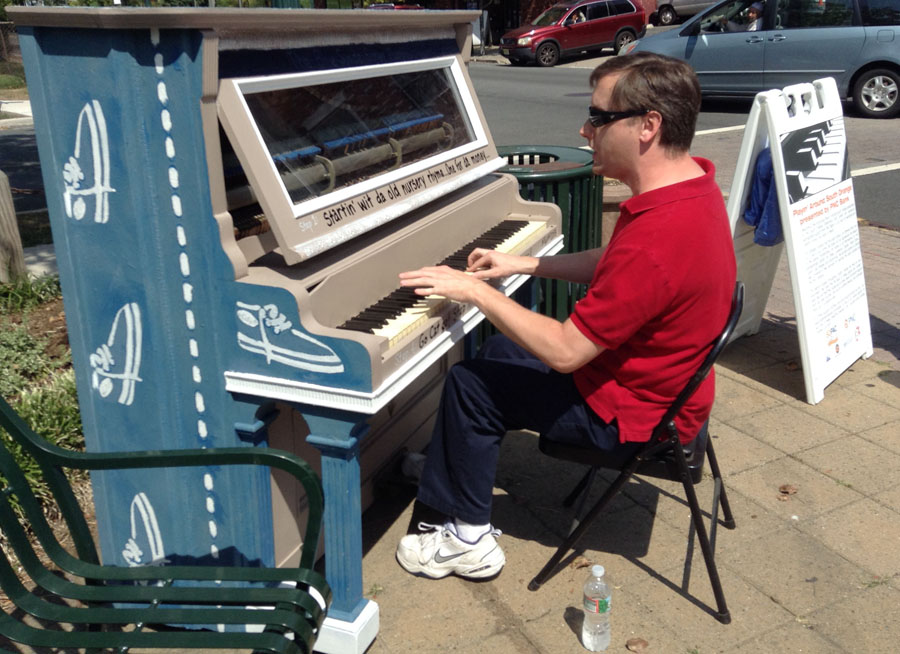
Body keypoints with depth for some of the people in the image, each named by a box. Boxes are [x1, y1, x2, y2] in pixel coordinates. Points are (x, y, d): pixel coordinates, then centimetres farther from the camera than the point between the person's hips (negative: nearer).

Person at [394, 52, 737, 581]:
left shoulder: (657, 237, -36)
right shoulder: (692, 181, -3)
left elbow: (564, 352, -31)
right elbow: (610, 265, 11)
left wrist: (475, 290, -23)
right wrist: (524, 264, 7)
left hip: (633, 416, -10)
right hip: (662, 380, 10)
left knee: (469, 384, -4)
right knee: (501, 347, 18)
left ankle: (466, 539, 10)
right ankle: (452, 467, 30)